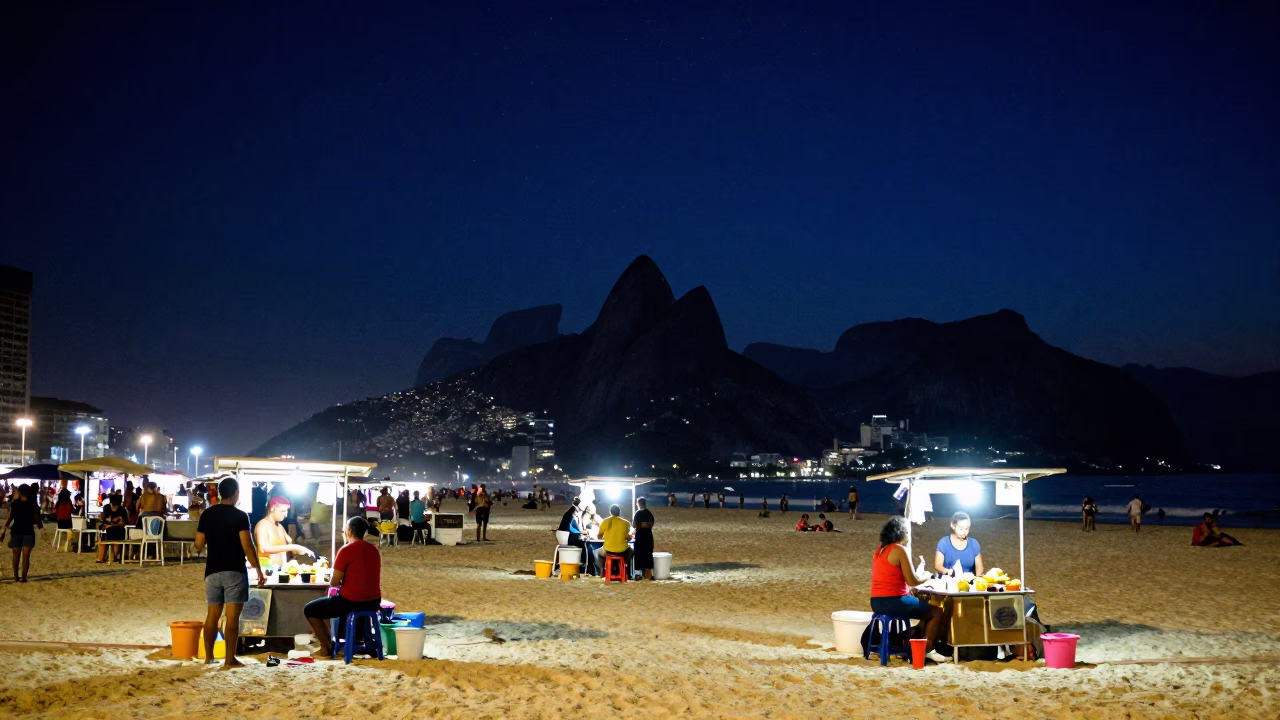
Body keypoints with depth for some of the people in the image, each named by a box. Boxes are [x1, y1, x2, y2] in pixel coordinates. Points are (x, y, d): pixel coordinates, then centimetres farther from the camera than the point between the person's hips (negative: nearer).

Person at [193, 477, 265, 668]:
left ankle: (208, 657, 16)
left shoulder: (207, 514, 6)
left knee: (212, 614, 12)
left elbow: (199, 544, 7)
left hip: (212, 571, 5)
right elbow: (247, 547, -15)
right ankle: (230, 659, -5)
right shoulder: (240, 516, -9)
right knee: (232, 616, -4)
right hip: (235, 571, -5)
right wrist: (258, 570, -9)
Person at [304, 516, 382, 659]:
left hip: (351, 602, -7)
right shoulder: (374, 549, 8)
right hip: (373, 602, 8)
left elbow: (333, 583, -11)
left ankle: (327, 647, 13)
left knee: (309, 609, 13)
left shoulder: (346, 550, -13)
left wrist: (337, 580, 10)